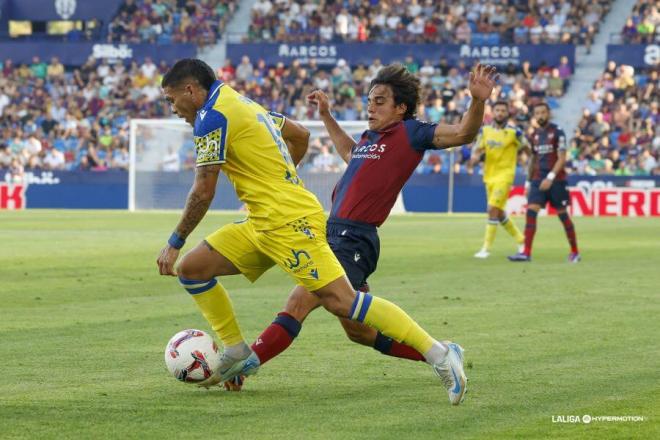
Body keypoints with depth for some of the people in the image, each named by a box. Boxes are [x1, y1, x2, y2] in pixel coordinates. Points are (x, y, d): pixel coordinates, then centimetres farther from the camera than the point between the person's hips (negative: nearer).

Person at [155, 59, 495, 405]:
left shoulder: (211, 117, -11)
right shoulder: (241, 102, 18)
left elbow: (203, 193, -11)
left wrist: (174, 242, -1)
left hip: (288, 220, -10)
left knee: (340, 301, -16)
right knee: (190, 268, 6)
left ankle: (439, 354, -15)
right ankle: (236, 354, 13)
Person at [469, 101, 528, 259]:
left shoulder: (514, 132, -8)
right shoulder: (485, 131, 5)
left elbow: (528, 149, 1)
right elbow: (477, 149, 7)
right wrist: (475, 157, -16)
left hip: (505, 175, -6)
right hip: (489, 175, 6)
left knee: (493, 209, -16)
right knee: (499, 213, 14)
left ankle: (486, 248, -11)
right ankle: (521, 239, 33)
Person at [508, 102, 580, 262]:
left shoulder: (557, 132, -7)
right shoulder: (534, 135, 11)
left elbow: (562, 159, -13)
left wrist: (551, 177, -22)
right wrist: (528, 181, 17)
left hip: (556, 180, -5)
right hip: (538, 179, 5)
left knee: (563, 215, 3)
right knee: (531, 212, -10)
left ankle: (575, 252, 16)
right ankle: (526, 253, -14)